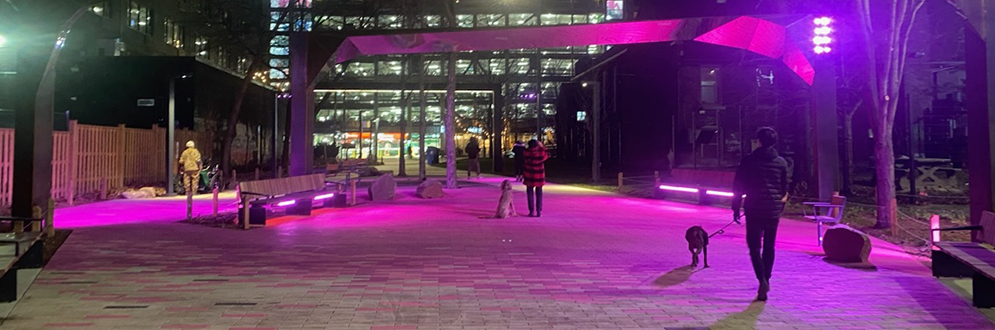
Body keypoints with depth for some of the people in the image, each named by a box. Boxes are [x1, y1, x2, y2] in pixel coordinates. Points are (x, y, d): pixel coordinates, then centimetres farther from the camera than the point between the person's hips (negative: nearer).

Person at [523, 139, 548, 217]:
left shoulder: (527, 152, -13)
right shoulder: (541, 153, -13)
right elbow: (547, 155, 8)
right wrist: (542, 146, 13)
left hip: (529, 176, 0)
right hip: (539, 176, 1)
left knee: (530, 193, 9)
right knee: (539, 193, 11)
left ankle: (531, 211, 3)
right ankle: (539, 211, 7)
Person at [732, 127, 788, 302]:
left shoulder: (749, 161, -3)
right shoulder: (781, 163, 5)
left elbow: (738, 186, -2)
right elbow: (785, 189, 12)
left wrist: (736, 207, 5)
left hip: (754, 210, -3)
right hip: (773, 211, 3)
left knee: (754, 245, 0)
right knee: (769, 246, 14)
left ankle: (762, 279, -18)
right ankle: (765, 279, 17)